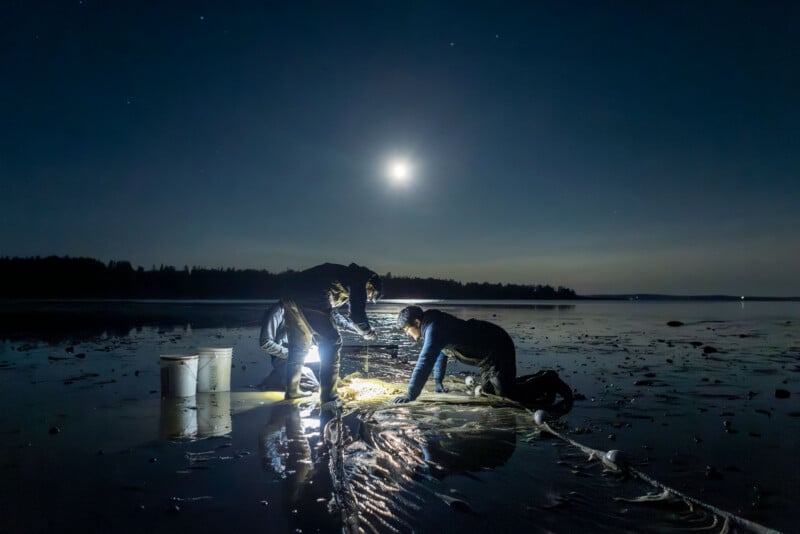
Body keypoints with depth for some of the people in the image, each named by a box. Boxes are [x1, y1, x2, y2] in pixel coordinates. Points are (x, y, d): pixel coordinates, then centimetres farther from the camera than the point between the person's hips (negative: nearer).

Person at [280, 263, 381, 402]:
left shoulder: (344, 273, 34)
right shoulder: (358, 279, 9)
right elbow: (357, 314, 3)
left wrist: (336, 323, 38)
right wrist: (368, 332, 19)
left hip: (290, 294, 9)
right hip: (309, 298, -9)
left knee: (298, 345, 21)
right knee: (331, 343, 1)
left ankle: (292, 390, 30)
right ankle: (328, 396, 1)